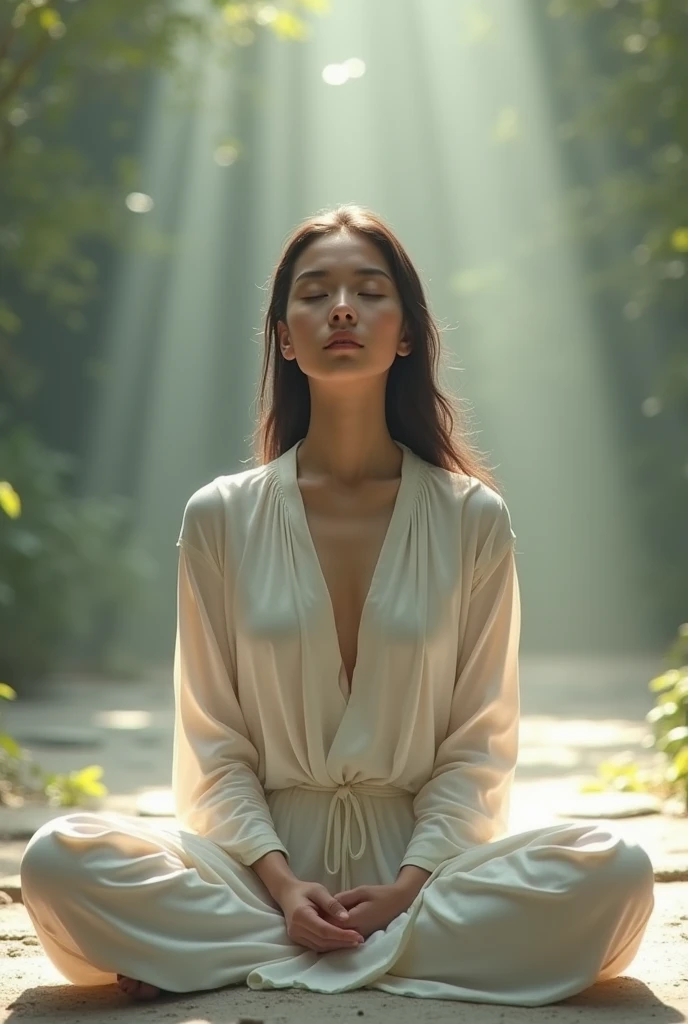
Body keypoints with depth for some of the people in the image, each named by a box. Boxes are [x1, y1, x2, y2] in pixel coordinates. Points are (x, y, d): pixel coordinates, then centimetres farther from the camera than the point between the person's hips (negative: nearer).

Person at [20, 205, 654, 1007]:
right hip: (265, 858, 0)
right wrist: (279, 883, -14)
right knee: (59, 859, -27)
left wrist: (410, 886, -13)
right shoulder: (221, 517, 4)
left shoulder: (472, 518, 3)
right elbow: (213, 744, 2)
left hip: (422, 860, 0)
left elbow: (480, 746, 3)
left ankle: (252, 960, -21)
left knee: (614, 871, -29)